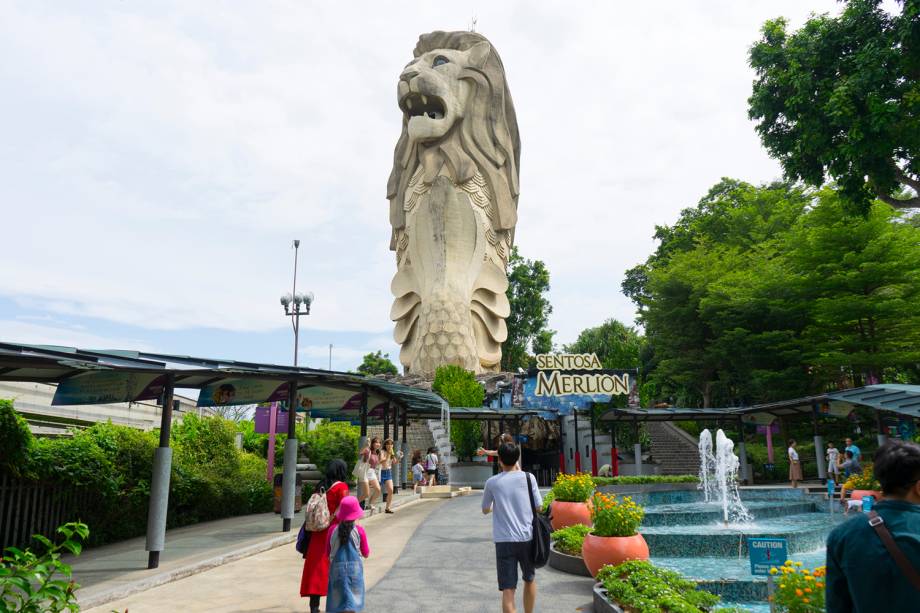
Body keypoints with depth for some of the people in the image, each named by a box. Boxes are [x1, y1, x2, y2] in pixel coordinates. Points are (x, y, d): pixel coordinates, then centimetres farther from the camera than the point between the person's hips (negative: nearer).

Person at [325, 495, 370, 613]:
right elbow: (366, 553, 2)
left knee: (337, 601, 13)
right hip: (355, 568, -2)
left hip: (336, 568, 2)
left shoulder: (332, 529, -5)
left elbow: (327, 553, 5)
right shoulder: (359, 531, -8)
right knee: (352, 601, 5)